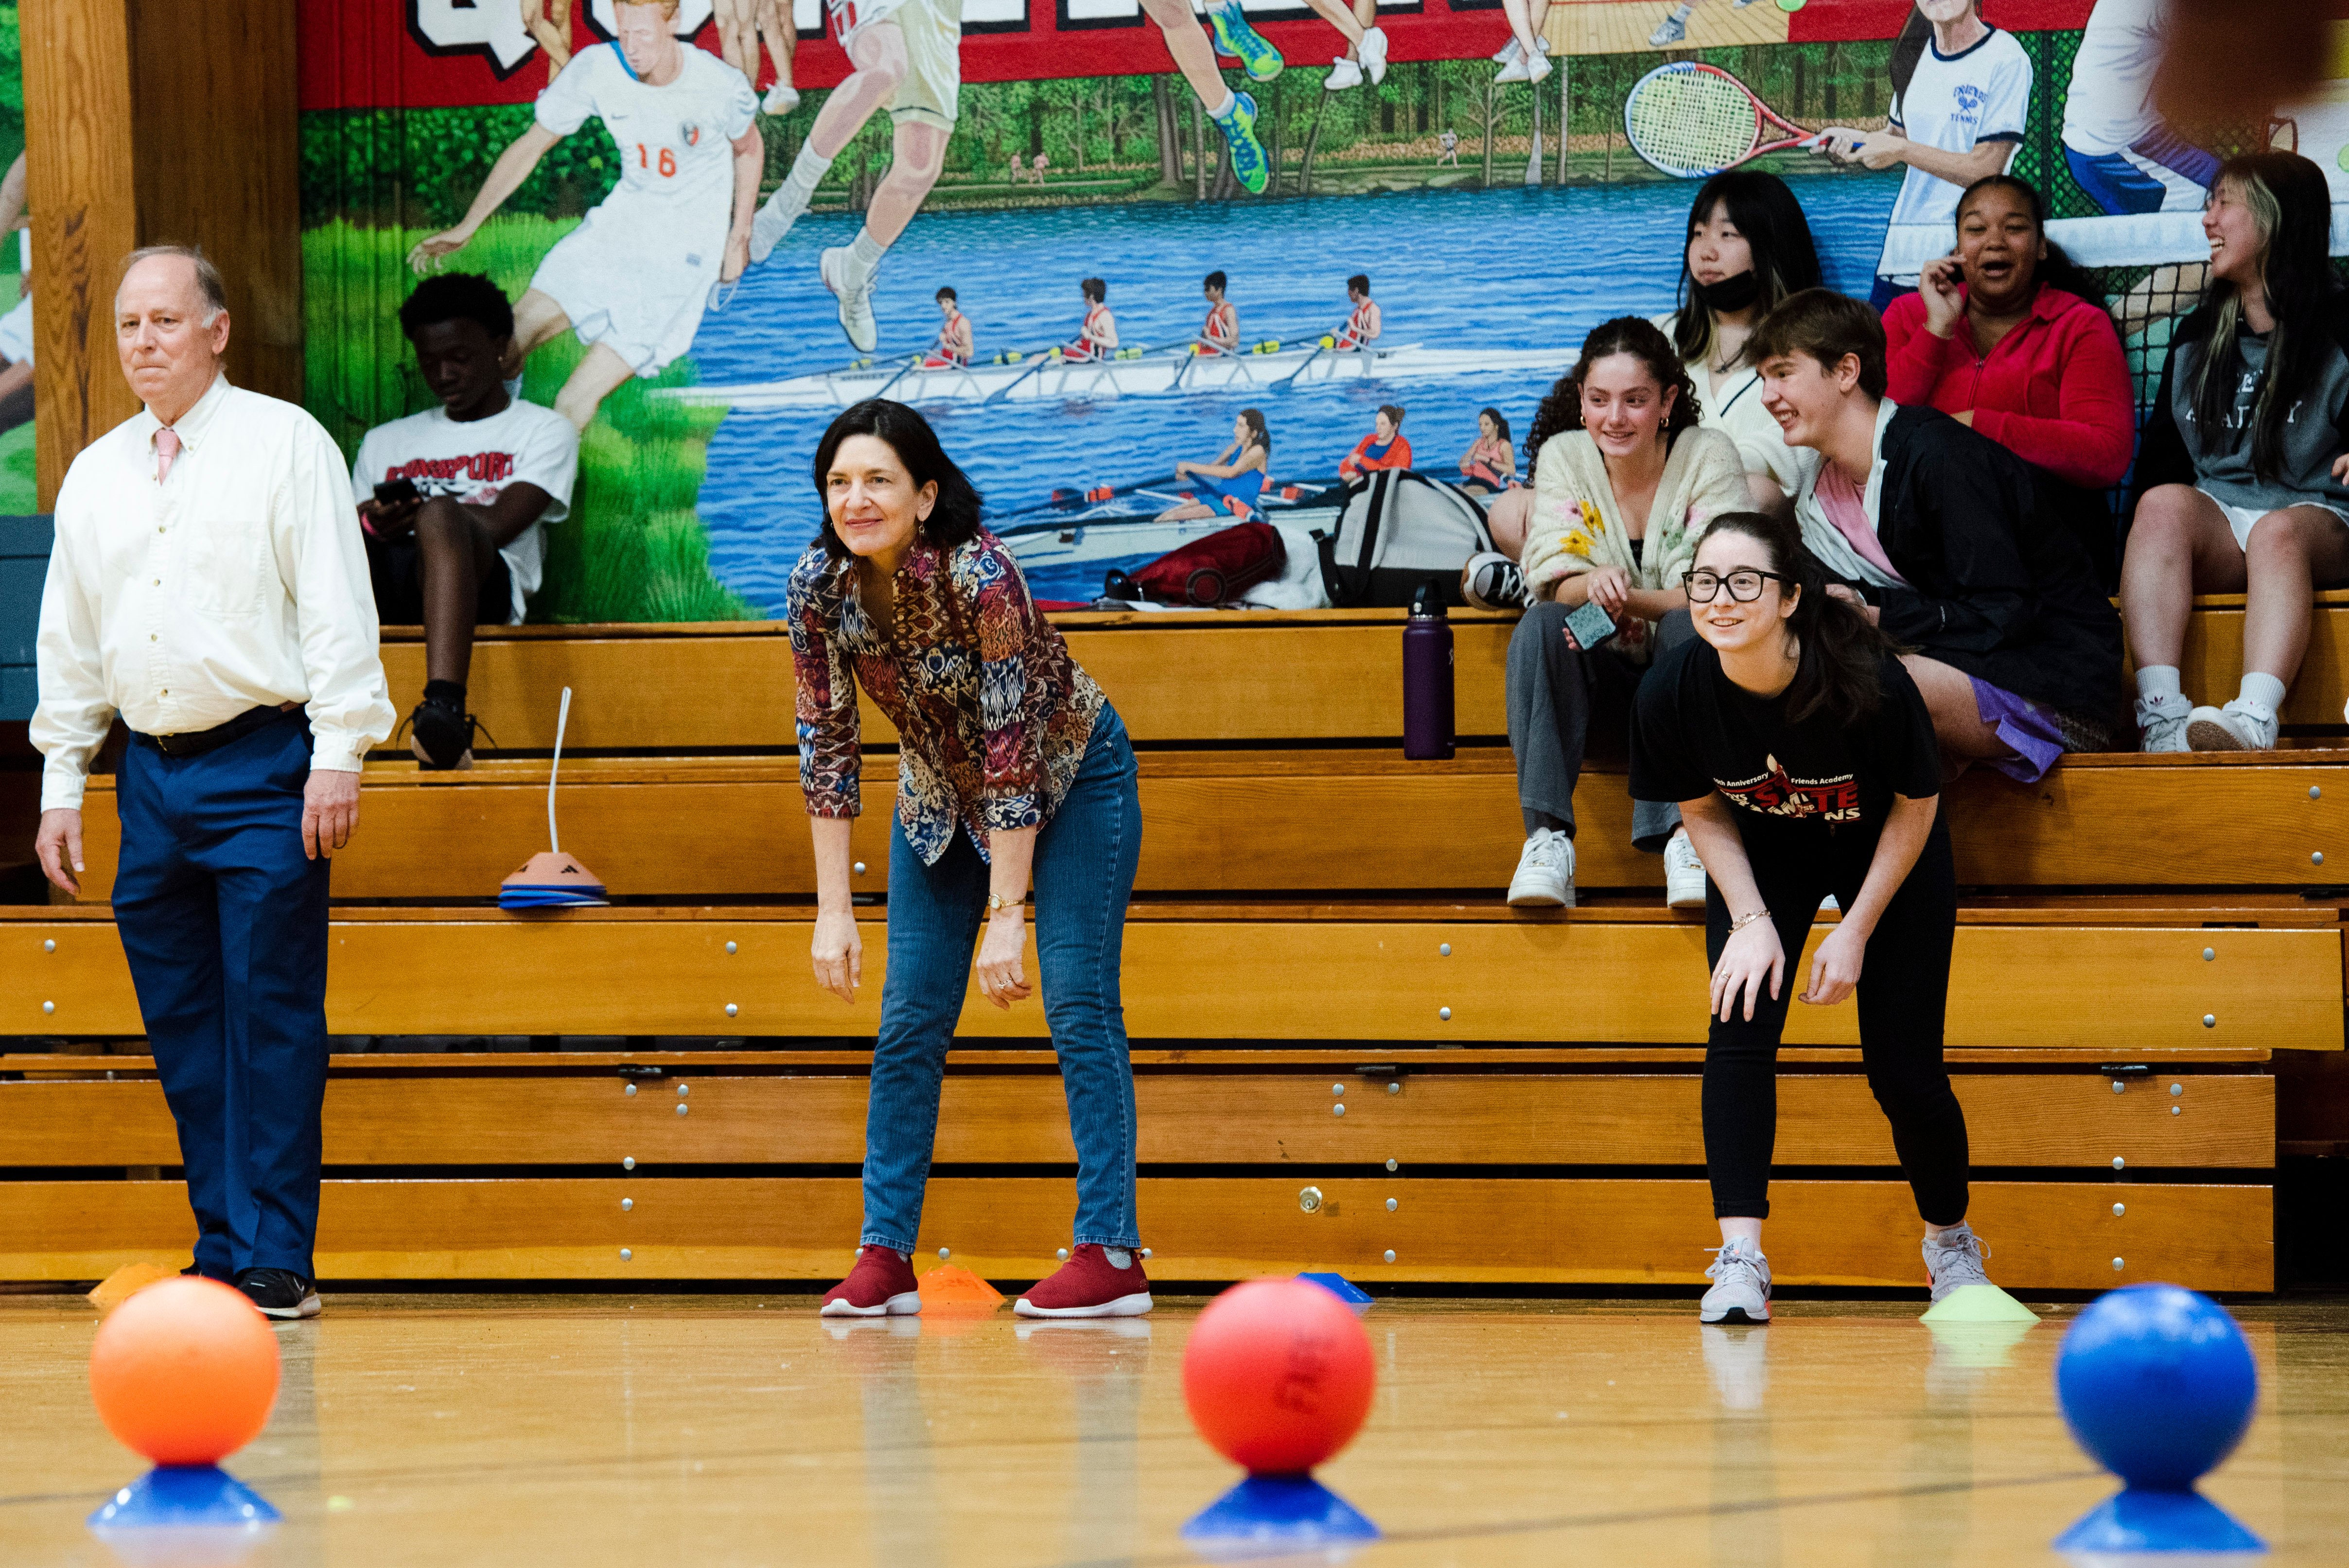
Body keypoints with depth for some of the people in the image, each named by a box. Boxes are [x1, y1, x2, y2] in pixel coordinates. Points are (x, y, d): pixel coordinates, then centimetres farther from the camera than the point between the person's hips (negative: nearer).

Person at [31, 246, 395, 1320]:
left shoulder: (286, 444, -1)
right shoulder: (94, 476, 14)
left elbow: (337, 608, -6)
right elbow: (69, 645, 19)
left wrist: (338, 758, -12)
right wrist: (60, 787, 15)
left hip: (264, 764, -5)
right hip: (151, 772, 6)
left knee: (270, 1021, -7)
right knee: (183, 1030, 5)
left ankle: (274, 1262, -6)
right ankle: (219, 1252, 11)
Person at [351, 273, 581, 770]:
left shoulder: (543, 430, 19)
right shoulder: (385, 442, 32)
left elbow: (498, 523, 2)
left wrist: (416, 513, -8)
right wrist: (375, 522, -9)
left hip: (487, 585, -4)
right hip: (382, 588, 4)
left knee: (440, 518, -39)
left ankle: (443, 709, -63)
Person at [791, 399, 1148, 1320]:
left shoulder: (980, 575, -34)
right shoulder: (819, 586, -20)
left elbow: (1012, 748, -31)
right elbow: (826, 743, -13)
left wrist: (1008, 917, -32)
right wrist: (834, 912, -15)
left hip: (1068, 776, -5)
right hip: (942, 788, 5)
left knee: (1078, 1003, -13)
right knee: (910, 1019, 0)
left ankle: (1111, 1254, -12)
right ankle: (885, 1255, 4)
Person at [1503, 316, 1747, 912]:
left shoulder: (1709, 456, -8)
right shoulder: (1563, 456, -1)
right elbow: (1552, 582, -9)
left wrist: (1626, 598, -34)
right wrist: (1592, 586, -34)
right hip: (1599, 678, 2)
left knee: (1690, 627, -33)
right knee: (1541, 626, -29)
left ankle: (1685, 831, -42)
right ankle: (1547, 840, -39)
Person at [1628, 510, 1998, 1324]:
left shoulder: (1868, 683, -36)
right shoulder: (1672, 691, -28)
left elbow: (1916, 807, -18)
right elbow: (1702, 810, -8)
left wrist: (1856, 931, -17)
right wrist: (1752, 920, -18)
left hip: (1885, 852, -2)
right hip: (1763, 852, 2)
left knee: (1903, 1070, -1)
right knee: (1739, 1027, -18)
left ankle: (1951, 1240, 26)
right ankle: (1740, 1258, -16)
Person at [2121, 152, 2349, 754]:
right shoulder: (2197, 338, 20)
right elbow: (2160, 459, 15)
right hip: (2216, 532, 4)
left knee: (2279, 531, -38)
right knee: (2164, 504, -30)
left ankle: (2254, 720, -63)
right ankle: (2160, 715, -48)